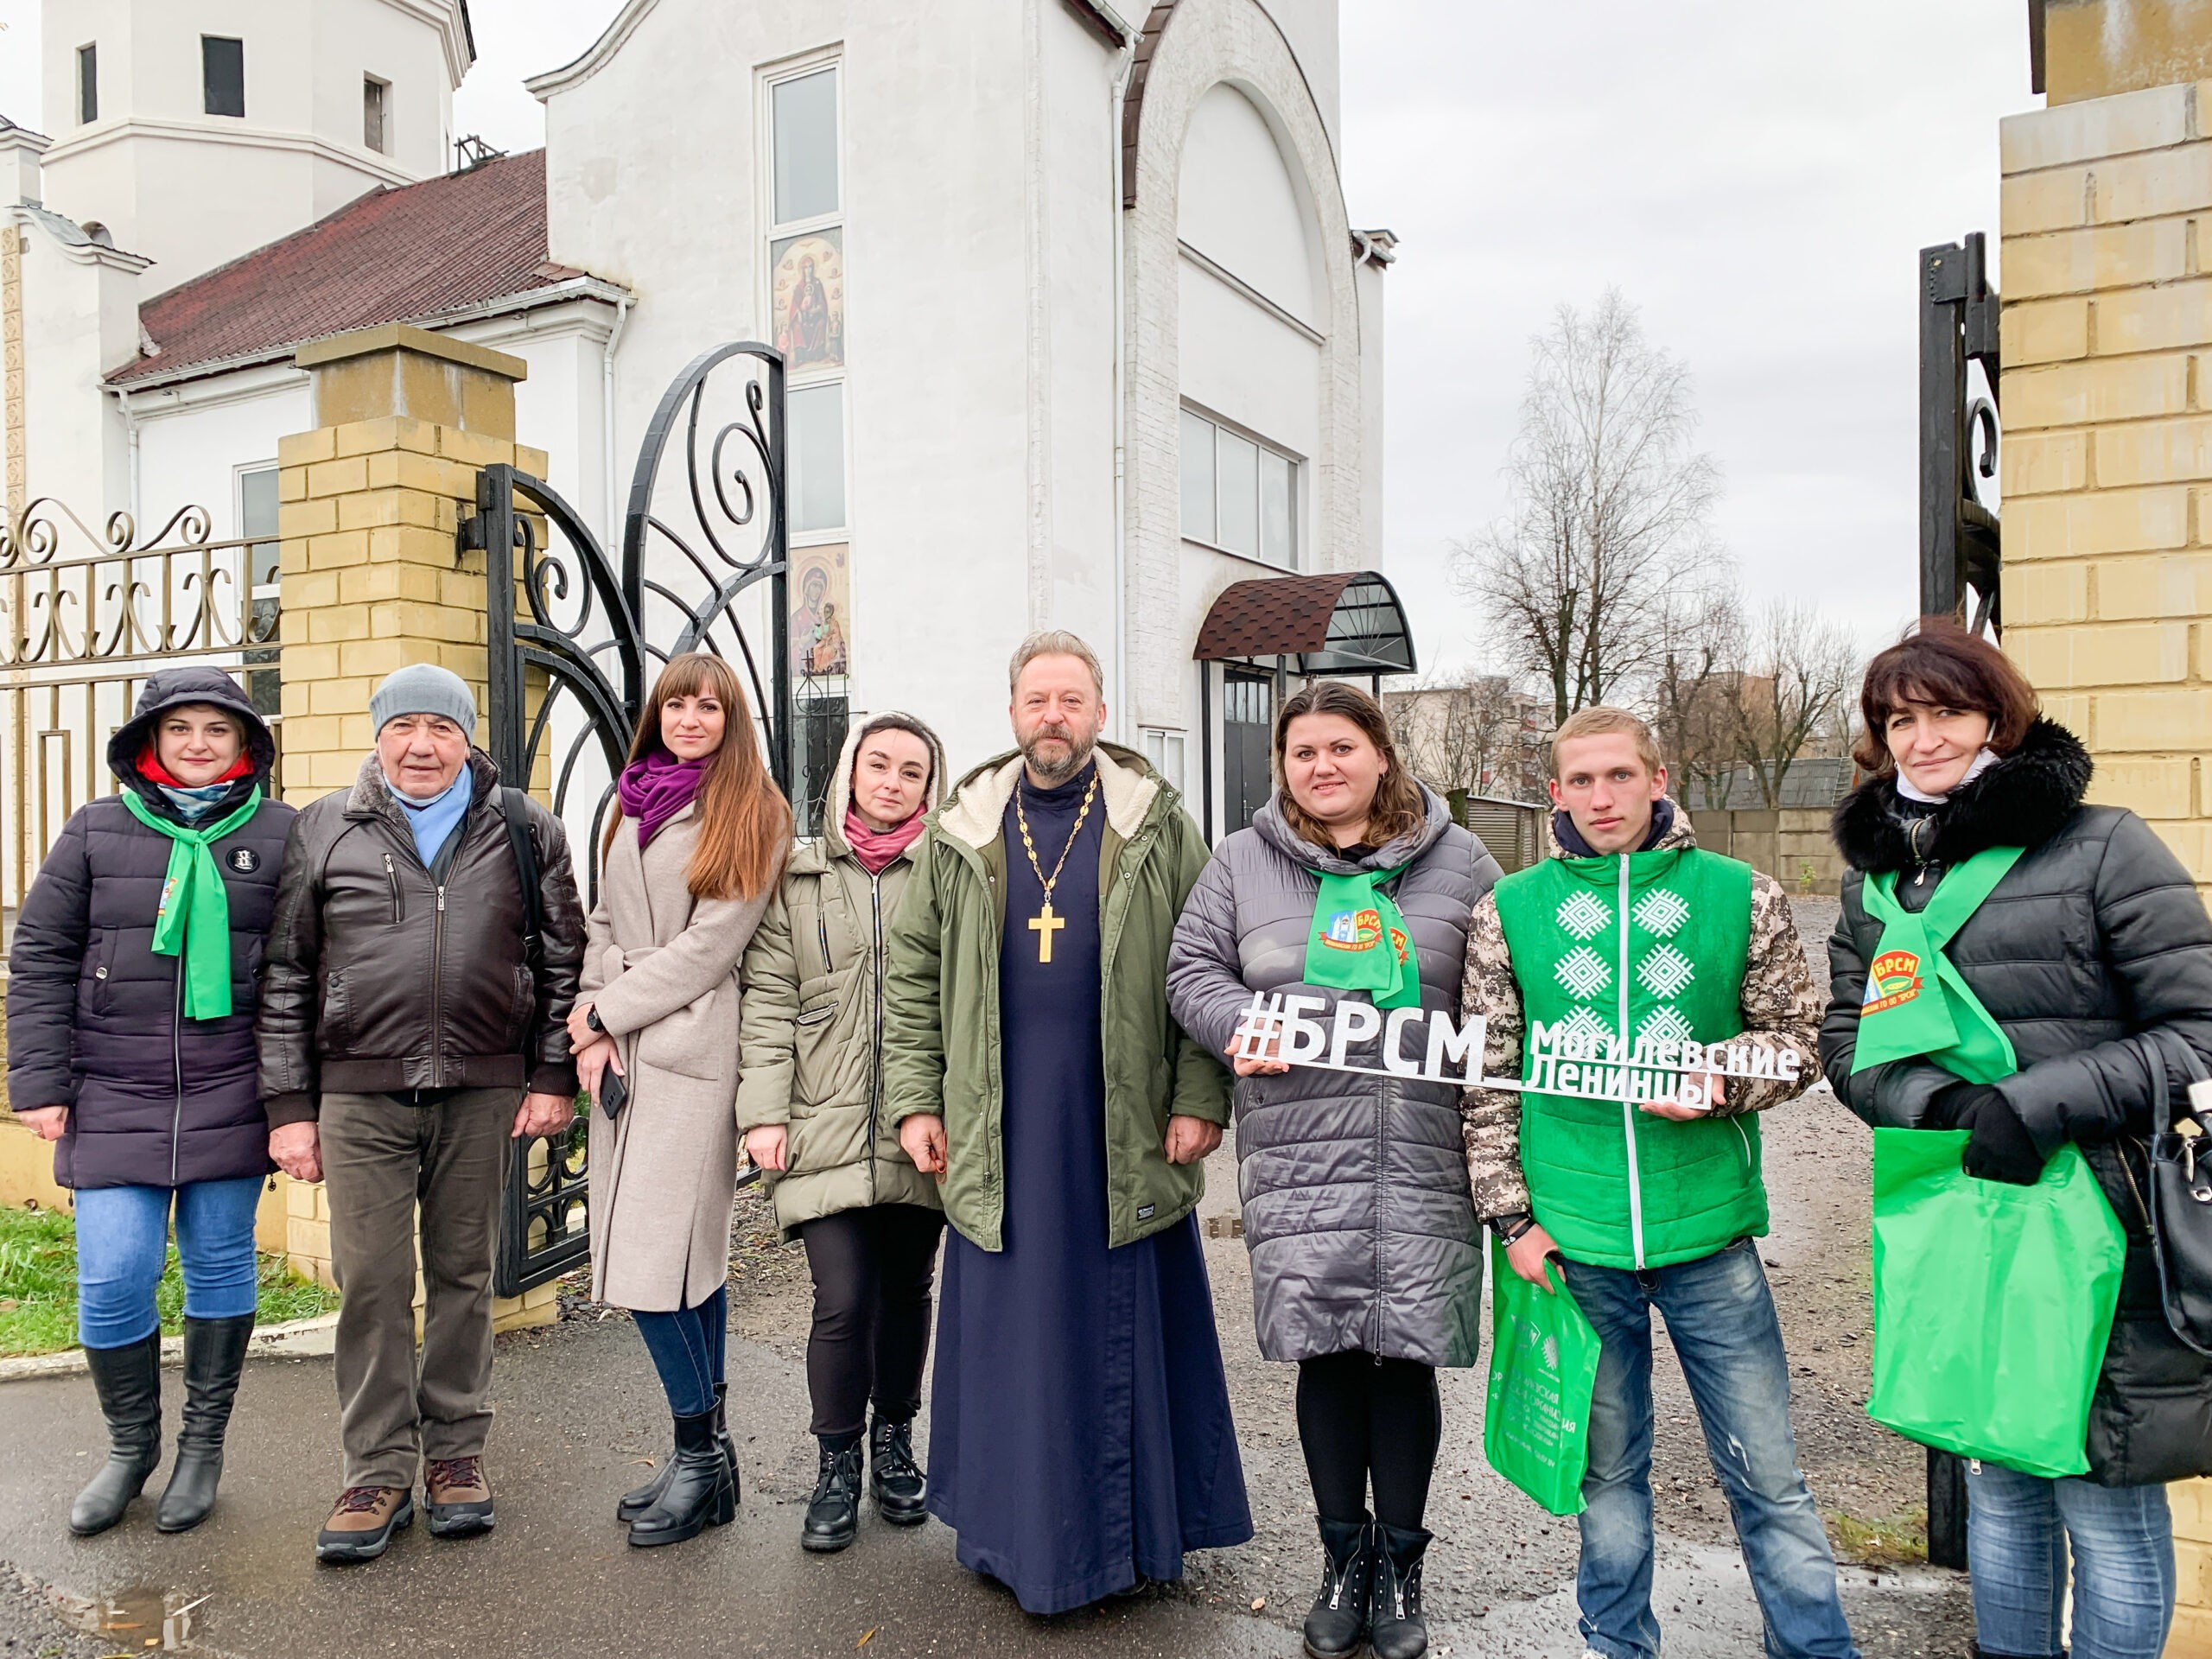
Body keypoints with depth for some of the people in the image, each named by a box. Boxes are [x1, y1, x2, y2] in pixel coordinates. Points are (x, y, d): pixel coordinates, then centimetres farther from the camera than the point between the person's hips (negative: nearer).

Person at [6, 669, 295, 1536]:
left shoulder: (283, 835, 1)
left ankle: (203, 1444, 27)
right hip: (115, 1096, 1)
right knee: (112, 1279, 0)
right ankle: (131, 1446, 25)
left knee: (221, 1266, 9)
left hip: (233, 1097, 0)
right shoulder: (96, 831, 4)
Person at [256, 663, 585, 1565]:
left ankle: (456, 1454, 24)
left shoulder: (524, 830, 5)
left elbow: (562, 959, 7)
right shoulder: (324, 832, 6)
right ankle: (378, 1474, 16)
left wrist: (553, 1075, 1)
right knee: (372, 1283, 3)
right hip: (359, 1093, 0)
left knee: (463, 1276, 10)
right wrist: (289, 1103, 3)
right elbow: (285, 975, 6)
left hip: (483, 1090, 0)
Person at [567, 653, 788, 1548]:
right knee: (690, 1258, 11)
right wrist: (596, 1027, -1)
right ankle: (707, 1457, 20)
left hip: (692, 1048, -6)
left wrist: (606, 1013, -6)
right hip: (624, 1050, 6)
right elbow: (604, 925, 14)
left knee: (652, 1260, -8)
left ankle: (701, 1456, 8)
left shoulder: (751, 812, -3)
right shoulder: (633, 805, 17)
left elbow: (709, 944, -10)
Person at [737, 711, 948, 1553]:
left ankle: (893, 1445, 34)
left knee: (906, 1294, 13)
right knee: (842, 1302, -6)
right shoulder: (797, 877, 7)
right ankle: (837, 1467, 16)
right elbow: (768, 1001, 4)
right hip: (826, 1130, -1)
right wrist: (763, 1111, -4)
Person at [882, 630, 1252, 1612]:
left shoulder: (1159, 828, 2)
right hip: (1001, 1136, 2)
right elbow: (910, 973, 9)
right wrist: (914, 1100, 3)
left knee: (1127, 1327, 7)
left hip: (1127, 1133, -1)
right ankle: (1012, 1528, 26)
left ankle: (1135, 1526, 24)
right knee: (1007, 1332, 9)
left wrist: (1200, 1099, -6)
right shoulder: (959, 835, 7)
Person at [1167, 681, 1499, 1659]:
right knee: (1326, 1354, 7)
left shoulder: (1456, 862, 8)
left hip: (1423, 1157, 0)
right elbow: (1192, 968, 11)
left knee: (1406, 1355, 5)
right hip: (1298, 1153, 1)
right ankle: (1343, 1554, 28)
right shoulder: (1244, 862, 9)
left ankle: (1400, 1564, 26)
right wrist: (1238, 1025, -8)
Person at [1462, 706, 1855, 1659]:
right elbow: (1486, 1079, 5)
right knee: (1607, 1465, 16)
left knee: (1766, 1472, 10)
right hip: (1571, 1237, 1)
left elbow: (1796, 1037, 6)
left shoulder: (1740, 896, 0)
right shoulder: (1511, 911, 1)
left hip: (1709, 1231, 0)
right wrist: (1511, 1215, 1)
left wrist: (1717, 1081, -13)